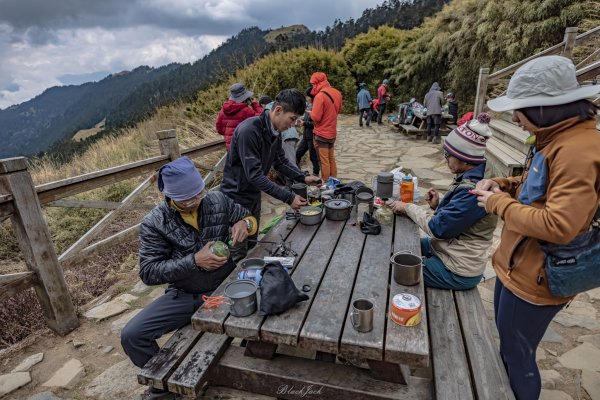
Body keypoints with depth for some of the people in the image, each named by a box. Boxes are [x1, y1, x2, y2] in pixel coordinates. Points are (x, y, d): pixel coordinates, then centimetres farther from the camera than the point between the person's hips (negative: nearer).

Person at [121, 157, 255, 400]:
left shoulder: (218, 200, -5)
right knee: (132, 336, -13)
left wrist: (245, 223, -16)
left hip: (226, 285, 0)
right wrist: (194, 261, -25)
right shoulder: (154, 223, -9)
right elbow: (148, 272, -12)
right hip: (184, 295, 1)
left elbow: (250, 218, 9)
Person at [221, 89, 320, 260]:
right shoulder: (249, 130, -29)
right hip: (237, 196, -8)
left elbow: (280, 161, 9)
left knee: (252, 245, 21)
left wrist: (303, 178, -5)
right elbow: (254, 174, -31)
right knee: (239, 253, 4)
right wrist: (288, 198, -30)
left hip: (254, 194, 8)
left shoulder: (275, 131, -2)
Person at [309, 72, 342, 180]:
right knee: (331, 159, 17)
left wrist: (310, 112, -2)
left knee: (324, 161, 1)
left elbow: (315, 117, -20)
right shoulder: (337, 93, 3)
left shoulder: (320, 96, -20)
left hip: (321, 133, -7)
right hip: (332, 132, 7)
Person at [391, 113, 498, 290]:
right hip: (448, 249, 9)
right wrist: (438, 206, -7)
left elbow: (438, 228, -24)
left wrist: (408, 207, -12)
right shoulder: (471, 178, 1)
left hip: (457, 272, -9)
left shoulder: (473, 191, -29)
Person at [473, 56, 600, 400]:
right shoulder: (557, 138, 6)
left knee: (517, 356, 12)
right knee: (507, 344, 29)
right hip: (518, 265, 10)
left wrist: (499, 203, -20)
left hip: (534, 279, -10)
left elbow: (559, 226, -31)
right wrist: (503, 185, 1)